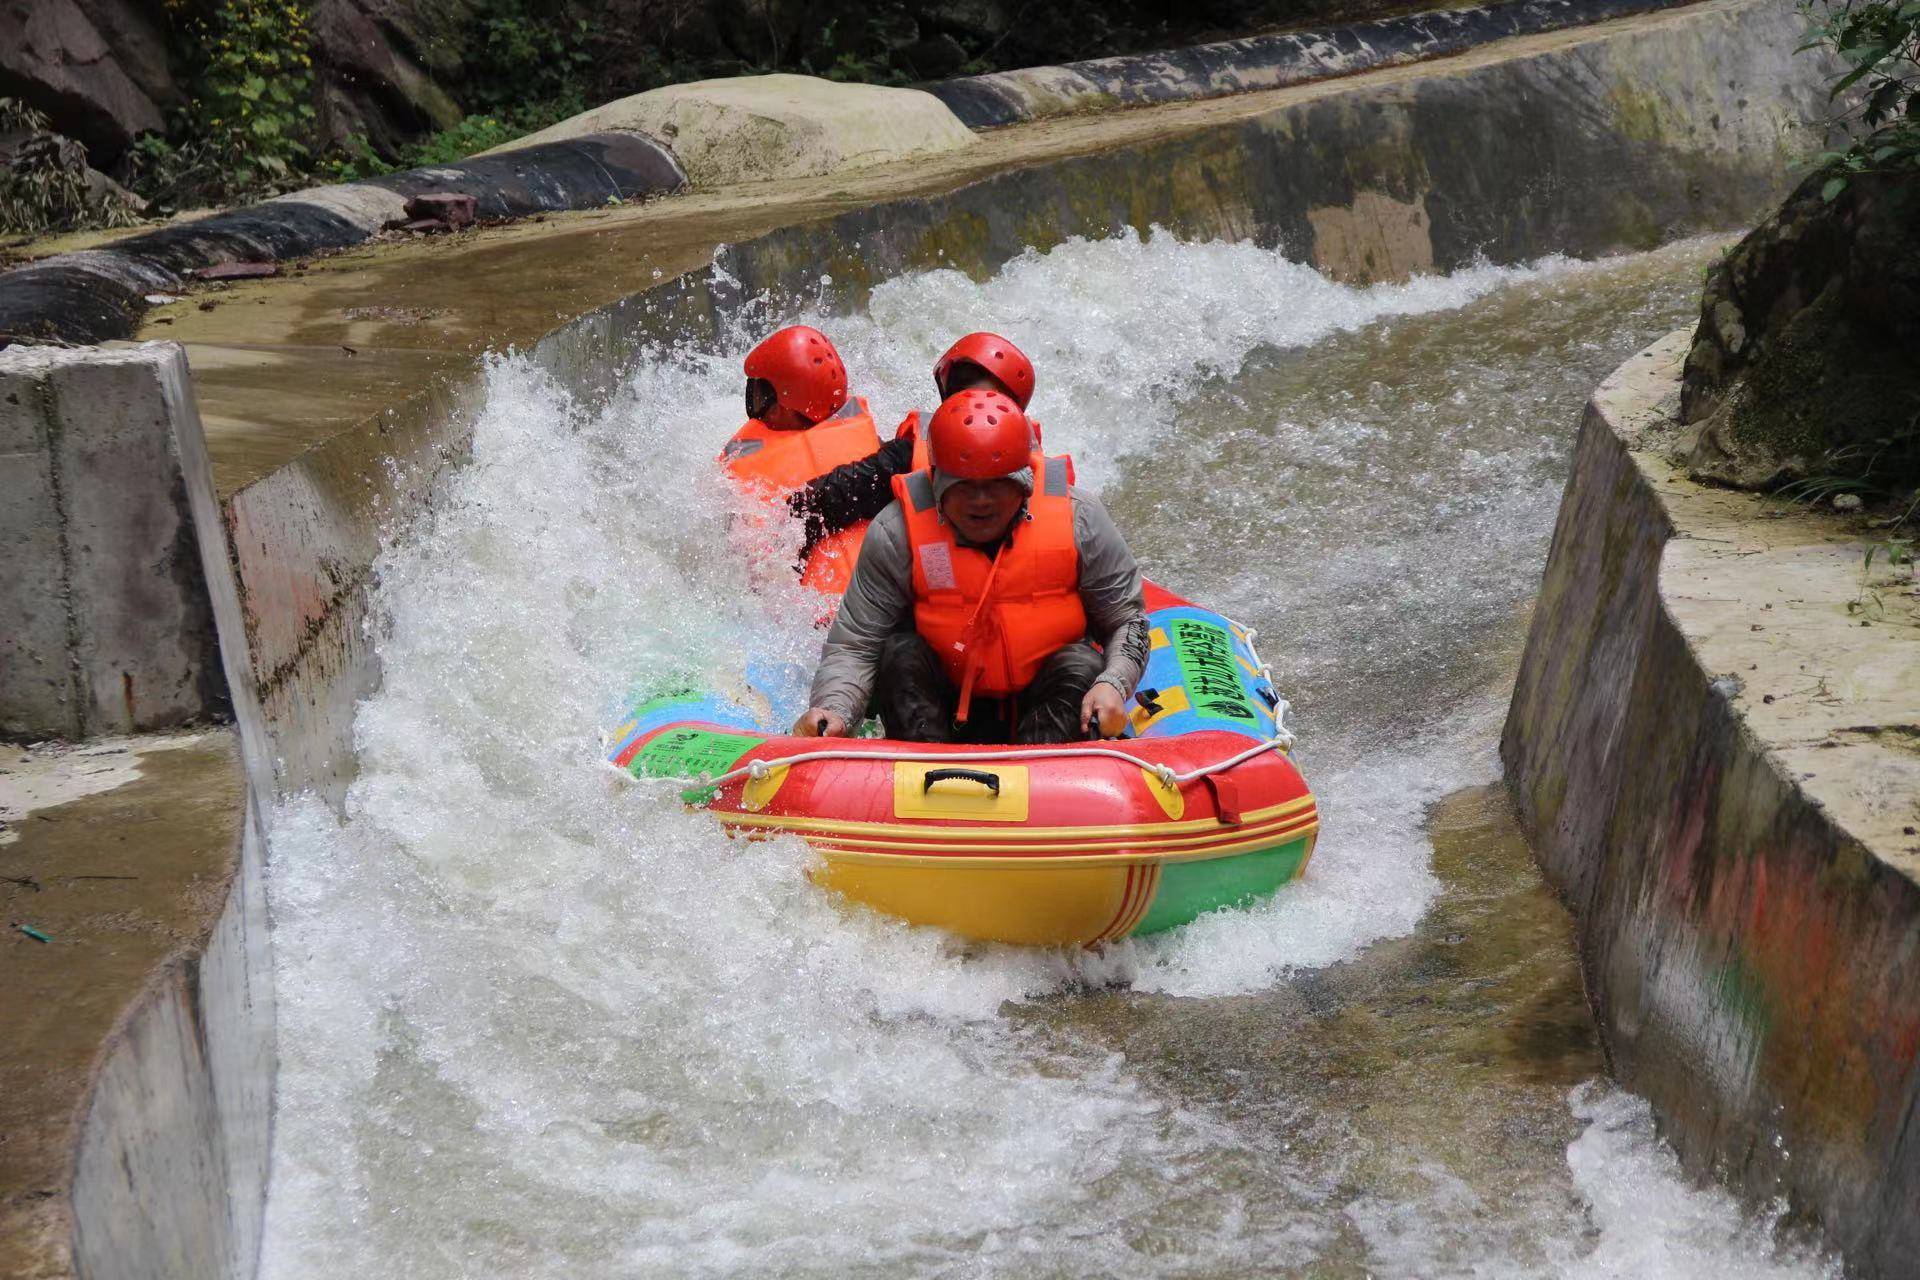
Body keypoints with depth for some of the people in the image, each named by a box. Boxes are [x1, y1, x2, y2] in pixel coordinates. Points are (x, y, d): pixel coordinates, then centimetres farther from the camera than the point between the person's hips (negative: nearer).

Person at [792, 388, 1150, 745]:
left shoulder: (1078, 519, -12)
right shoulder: (896, 534, -14)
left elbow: (1128, 620, -3)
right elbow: (854, 647, -12)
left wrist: (1113, 685, -23)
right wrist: (833, 710, -32)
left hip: (1050, 715, 0)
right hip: (945, 717, 0)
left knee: (1083, 664, -26)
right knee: (900, 652, -24)